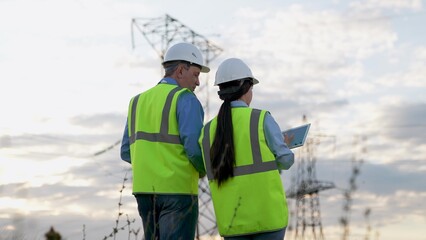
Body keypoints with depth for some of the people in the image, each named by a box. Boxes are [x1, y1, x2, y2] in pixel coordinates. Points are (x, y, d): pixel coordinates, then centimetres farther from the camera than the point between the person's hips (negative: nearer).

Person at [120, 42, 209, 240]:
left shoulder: (139, 102, 16)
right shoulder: (185, 99, -7)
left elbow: (127, 152, 15)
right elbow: (195, 148, -17)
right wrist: (202, 170, 5)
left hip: (145, 188, 7)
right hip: (177, 189, -7)